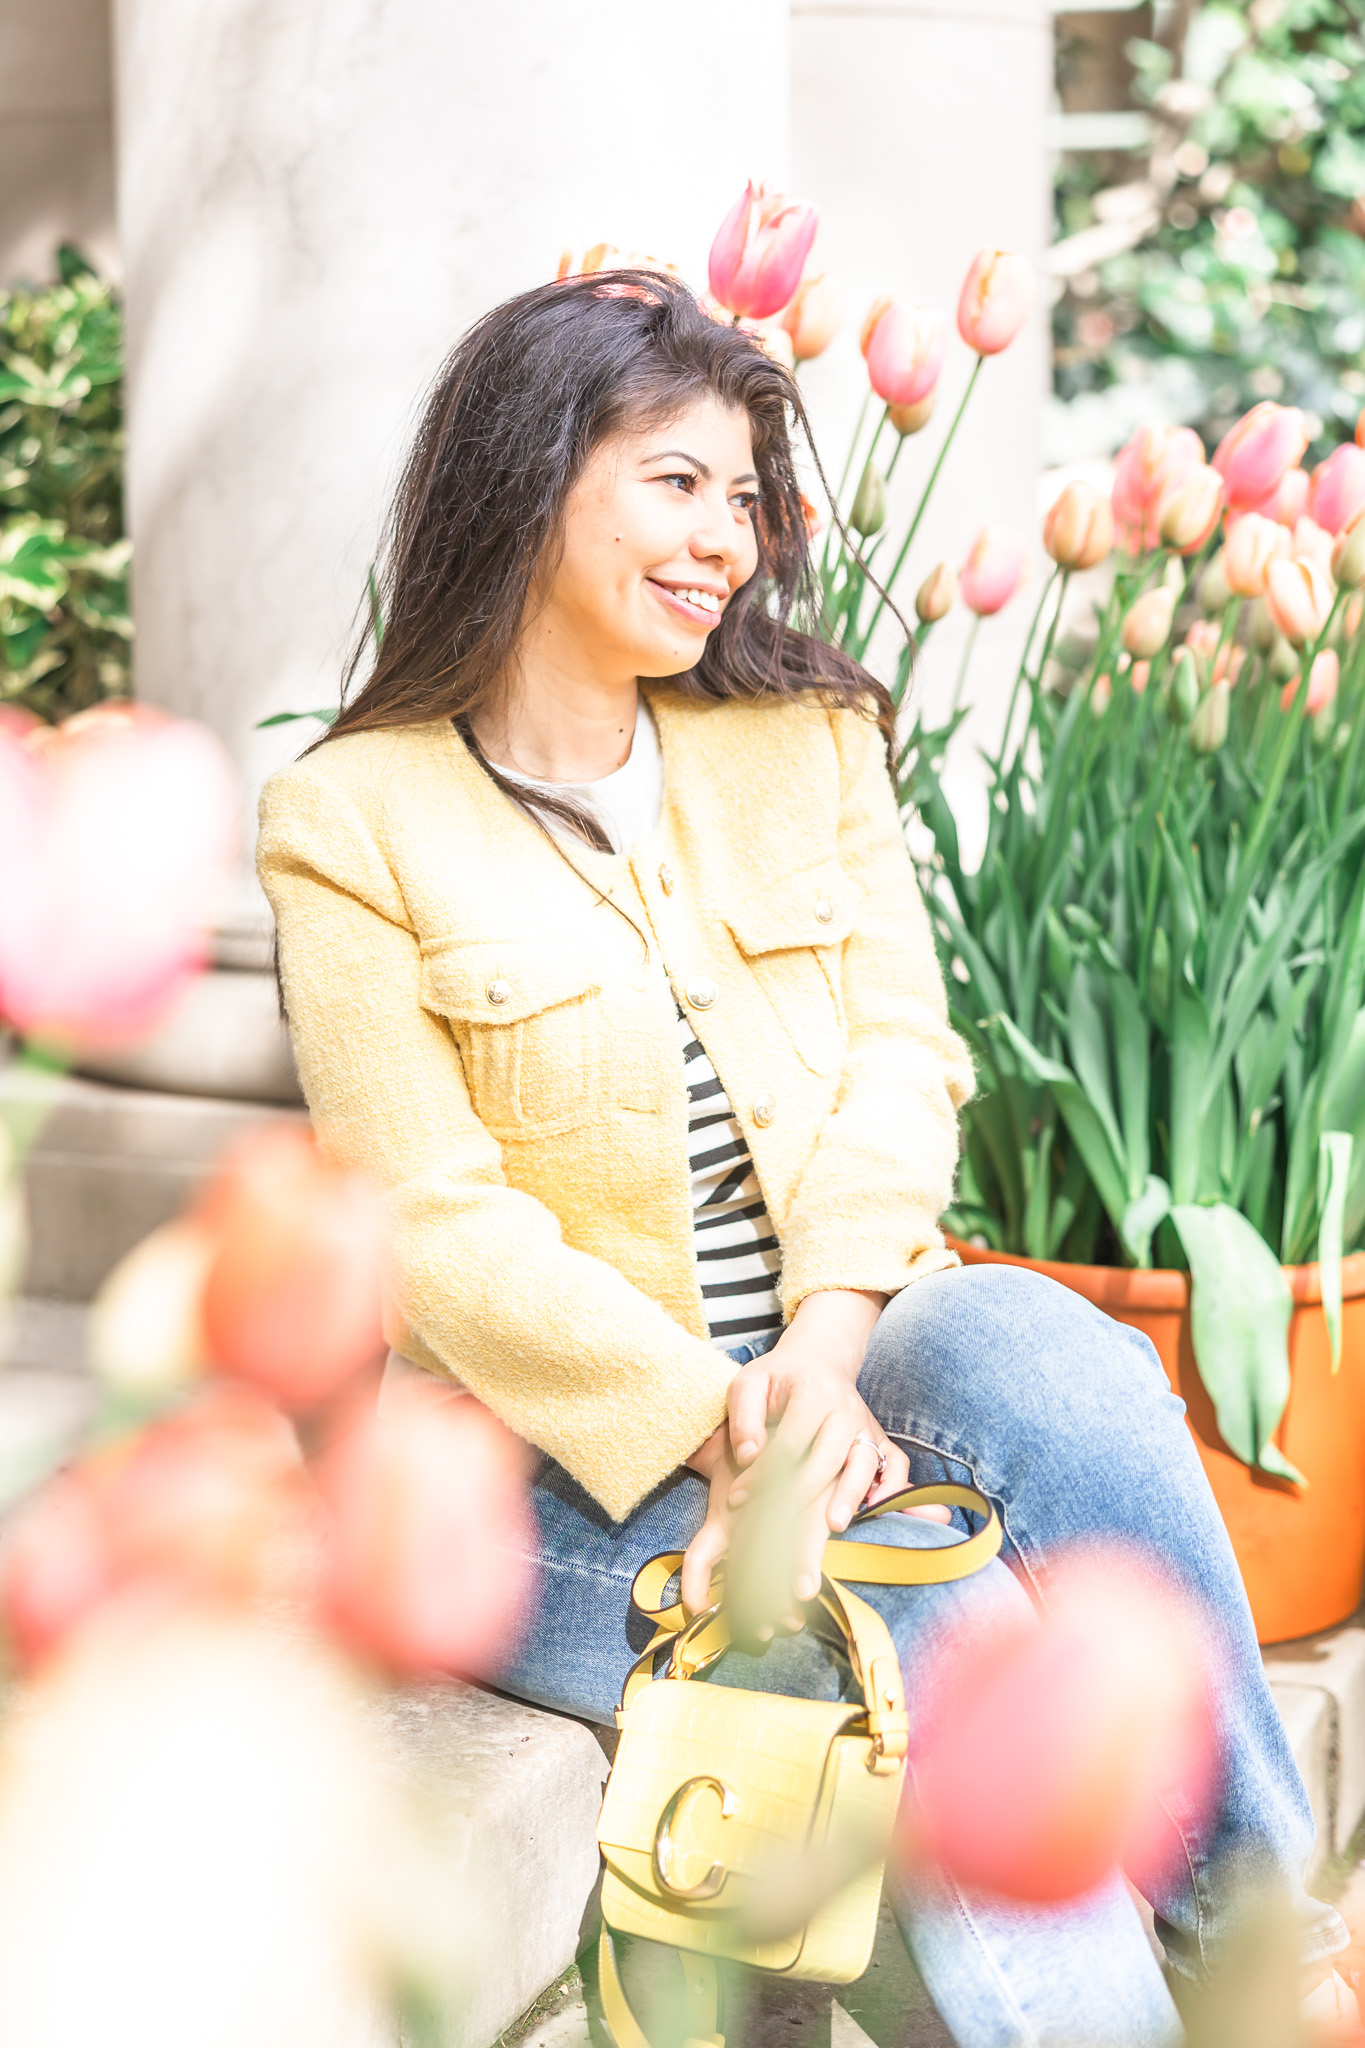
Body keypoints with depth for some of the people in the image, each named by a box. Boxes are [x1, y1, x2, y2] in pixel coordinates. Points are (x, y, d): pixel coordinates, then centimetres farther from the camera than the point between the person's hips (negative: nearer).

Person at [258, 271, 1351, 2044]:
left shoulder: (809, 743, 11)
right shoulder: (357, 823, -3)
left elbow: (898, 1063, 1)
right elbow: (441, 1228, -8)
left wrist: (820, 1359, -17)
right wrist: (717, 1429, -20)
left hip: (825, 1376, 4)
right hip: (561, 1459, -3)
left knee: (1046, 1352, -31)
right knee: (966, 1642, -29)